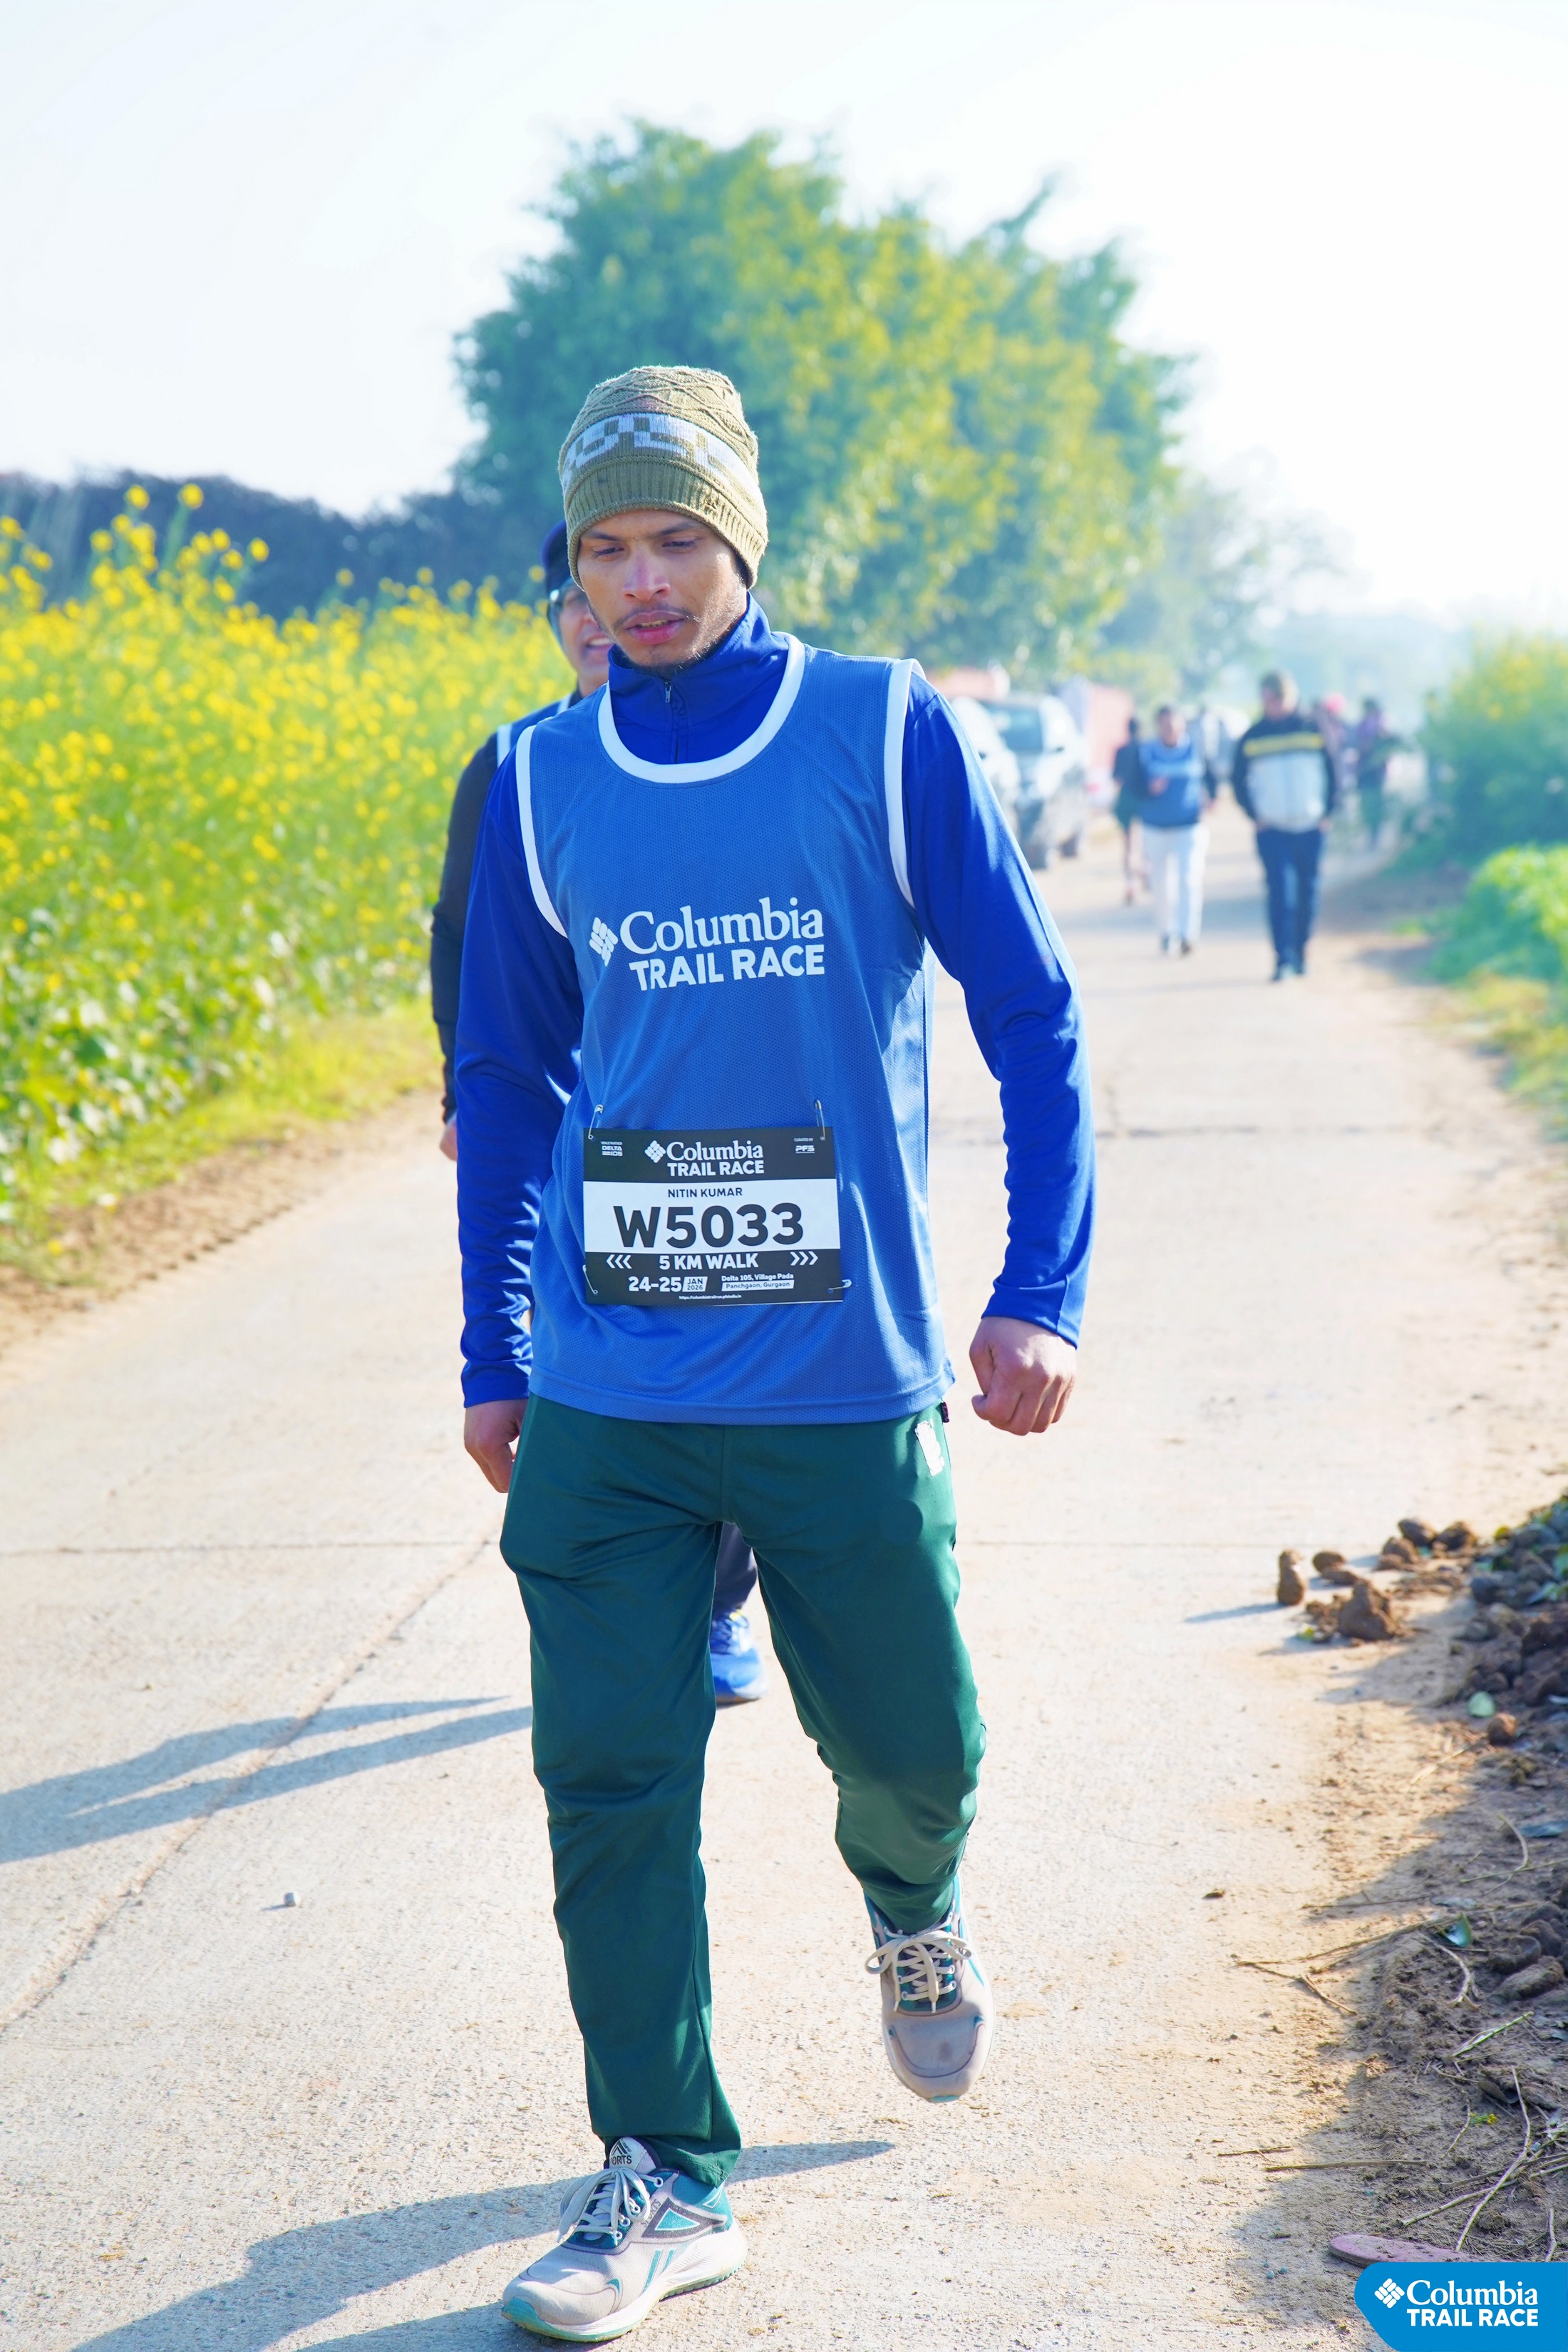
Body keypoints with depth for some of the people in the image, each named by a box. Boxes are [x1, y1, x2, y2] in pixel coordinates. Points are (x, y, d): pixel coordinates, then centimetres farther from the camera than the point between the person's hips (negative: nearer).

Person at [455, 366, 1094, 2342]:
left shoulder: (889, 733, -3)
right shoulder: (542, 784, 5)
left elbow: (1030, 1016, 0)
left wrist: (1043, 1289, -9)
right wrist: (490, 1356, 13)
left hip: (847, 1382, -1)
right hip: (604, 1396, 2)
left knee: (911, 1747, 10)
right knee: (610, 1781, -1)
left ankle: (910, 1908, 46)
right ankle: (664, 2177, 13)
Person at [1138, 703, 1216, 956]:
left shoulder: (1195, 749, 1)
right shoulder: (1145, 753, 0)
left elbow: (1211, 777, 13)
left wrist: (1211, 799, -3)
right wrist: (1150, 788, -21)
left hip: (1191, 827, -1)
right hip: (1156, 828, 1)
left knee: (1189, 878, -15)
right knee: (1161, 884, 6)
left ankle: (1188, 934, -19)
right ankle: (1166, 933, 22)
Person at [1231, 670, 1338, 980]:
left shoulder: (1313, 730, 1)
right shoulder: (1252, 738, 1)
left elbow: (1333, 774, 7)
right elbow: (1239, 781, 10)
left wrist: (1327, 813, 1)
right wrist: (1255, 816, 1)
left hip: (1311, 829, 1)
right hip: (1273, 830, -1)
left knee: (1308, 894, 7)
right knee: (1281, 891, -12)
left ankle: (1300, 954, 21)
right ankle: (1283, 959, -14)